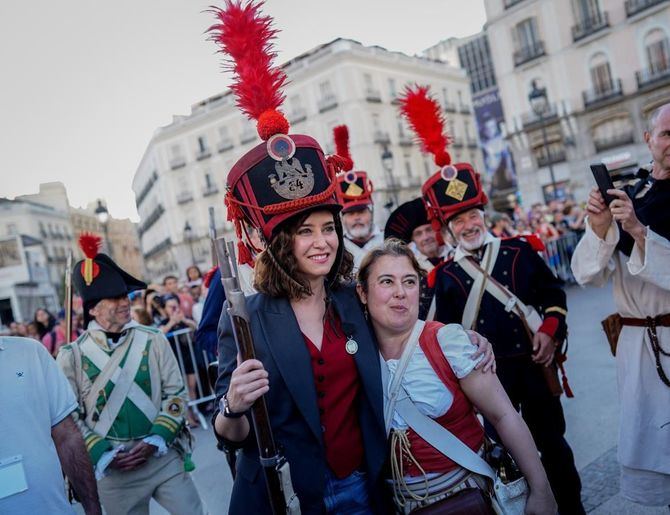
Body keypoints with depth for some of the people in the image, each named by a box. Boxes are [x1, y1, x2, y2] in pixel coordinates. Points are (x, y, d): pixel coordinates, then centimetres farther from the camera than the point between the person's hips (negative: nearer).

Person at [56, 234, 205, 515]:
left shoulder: (153, 340, -1)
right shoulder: (71, 356, -4)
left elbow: (176, 393, 0)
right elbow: (70, 418, -2)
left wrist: (153, 441, -9)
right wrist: (104, 455, -10)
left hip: (164, 457, 1)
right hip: (112, 470, -1)